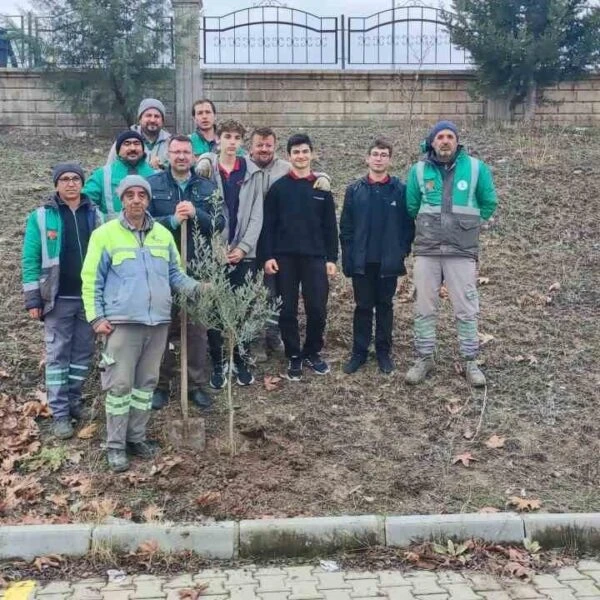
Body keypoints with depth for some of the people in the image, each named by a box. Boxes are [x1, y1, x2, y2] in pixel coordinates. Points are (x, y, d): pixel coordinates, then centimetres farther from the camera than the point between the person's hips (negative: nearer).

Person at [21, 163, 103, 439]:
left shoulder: (95, 214, 6)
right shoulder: (41, 217, -2)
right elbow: (30, 259, -3)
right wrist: (32, 299, -8)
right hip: (58, 299, -3)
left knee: (83, 353, 11)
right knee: (58, 356, 2)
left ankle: (73, 401, 26)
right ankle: (60, 413, 6)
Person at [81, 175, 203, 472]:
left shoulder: (163, 234, 9)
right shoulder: (105, 234, -3)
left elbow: (175, 274, 14)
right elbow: (92, 281, -2)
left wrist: (196, 288, -4)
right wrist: (96, 317, -9)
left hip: (158, 321, 5)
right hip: (122, 322, -4)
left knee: (146, 382, 13)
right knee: (120, 384, -1)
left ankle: (136, 437, 26)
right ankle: (116, 445, 11)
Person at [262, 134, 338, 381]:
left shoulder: (322, 187, 8)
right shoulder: (278, 187, 4)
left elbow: (330, 226, 8)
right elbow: (268, 225, 1)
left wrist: (332, 258, 2)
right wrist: (268, 256, -7)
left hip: (314, 257, 1)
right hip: (285, 257, -1)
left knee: (317, 309, -1)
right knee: (287, 310, 3)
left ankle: (312, 353, 19)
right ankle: (294, 357, 16)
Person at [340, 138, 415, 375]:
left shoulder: (400, 190, -1)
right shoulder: (354, 189, 2)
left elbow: (408, 224, 0)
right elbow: (346, 226, 2)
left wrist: (403, 252, -6)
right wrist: (347, 257, -3)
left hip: (389, 262, -1)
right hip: (361, 262, 1)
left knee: (385, 306, 10)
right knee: (363, 307, 9)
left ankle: (384, 352, 20)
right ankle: (359, 352, 17)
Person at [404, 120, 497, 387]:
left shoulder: (476, 168, -1)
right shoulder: (419, 170, 2)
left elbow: (489, 203, 12)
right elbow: (411, 207, 15)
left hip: (462, 252, -1)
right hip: (426, 251, 1)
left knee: (466, 310, 4)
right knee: (424, 308, 8)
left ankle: (470, 362, 15)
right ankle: (424, 358, 21)